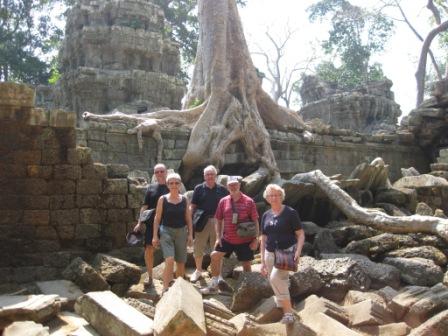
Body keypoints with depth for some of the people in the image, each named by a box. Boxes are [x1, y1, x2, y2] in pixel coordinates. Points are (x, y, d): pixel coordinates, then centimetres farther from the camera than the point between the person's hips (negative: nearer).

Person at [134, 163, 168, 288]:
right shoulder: (151, 188, 8)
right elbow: (145, 206, 8)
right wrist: (140, 222, 2)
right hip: (152, 223, 1)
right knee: (149, 248, -3)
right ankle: (149, 275, 11)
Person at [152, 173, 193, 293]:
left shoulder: (184, 200, 4)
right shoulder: (162, 199, -3)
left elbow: (188, 218, 7)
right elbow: (157, 218, -1)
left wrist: (190, 234, 2)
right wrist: (155, 236, -5)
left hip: (181, 231, 3)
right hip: (166, 231, -3)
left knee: (181, 262, 9)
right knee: (169, 260, -19)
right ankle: (165, 289, -12)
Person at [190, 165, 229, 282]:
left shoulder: (222, 189, 4)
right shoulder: (199, 188, 3)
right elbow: (193, 206, 4)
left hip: (217, 222, 0)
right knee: (198, 247, 5)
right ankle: (198, 270, 25)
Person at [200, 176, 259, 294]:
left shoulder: (249, 202, -7)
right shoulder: (223, 201, 1)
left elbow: (255, 221, -3)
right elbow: (219, 221, 8)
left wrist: (256, 239, -7)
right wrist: (218, 237, 1)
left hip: (245, 240, -3)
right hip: (227, 239, 3)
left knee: (246, 263, 7)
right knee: (215, 255, -3)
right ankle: (214, 285, 9)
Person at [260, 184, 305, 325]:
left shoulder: (290, 213, -6)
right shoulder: (266, 215, 9)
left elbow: (301, 234, -6)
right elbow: (263, 239, 14)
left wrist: (298, 251, -22)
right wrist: (262, 261, 11)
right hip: (270, 253, 6)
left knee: (275, 277, -24)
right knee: (280, 282, 9)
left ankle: (289, 312, -14)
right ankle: (283, 312, 27)